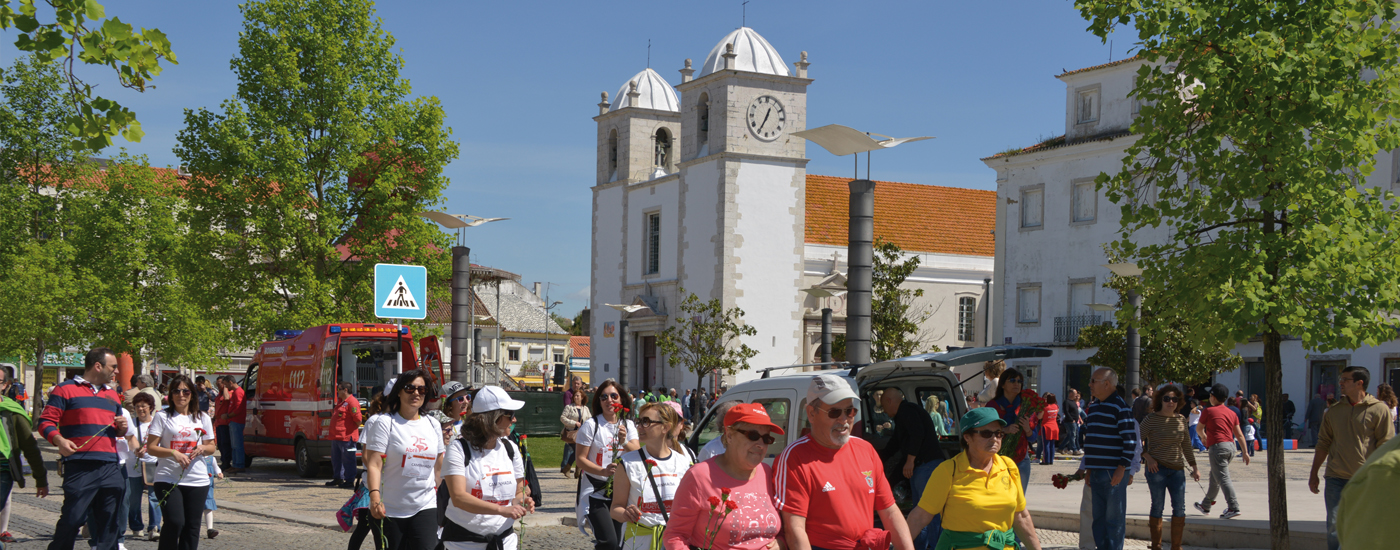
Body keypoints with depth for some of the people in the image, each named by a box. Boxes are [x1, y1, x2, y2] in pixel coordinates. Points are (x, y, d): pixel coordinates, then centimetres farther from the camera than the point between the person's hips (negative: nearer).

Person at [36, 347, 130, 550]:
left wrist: (122, 427, 8)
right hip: (79, 466, -6)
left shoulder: (112, 395, 22)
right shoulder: (66, 389, 2)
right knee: (71, 520, -8)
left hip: (111, 467, 6)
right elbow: (46, 421, -4)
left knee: (109, 523, 5)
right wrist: (59, 440, -21)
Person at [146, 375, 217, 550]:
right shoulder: (162, 416, 3)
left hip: (198, 480, 3)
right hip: (168, 479, -3)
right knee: (175, 522, -15)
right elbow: (151, 447, -2)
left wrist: (202, 448, -7)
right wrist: (173, 453, -17)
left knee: (192, 525, 3)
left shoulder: (202, 418, 12)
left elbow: (212, 447, 16)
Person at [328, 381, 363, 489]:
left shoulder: (352, 402, -15)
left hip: (347, 437, -10)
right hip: (335, 436, 10)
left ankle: (349, 481, 1)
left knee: (348, 460, -3)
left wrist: (354, 428, -4)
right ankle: (338, 478, 27)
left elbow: (358, 419, -19)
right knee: (336, 459, 16)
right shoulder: (340, 401, 17)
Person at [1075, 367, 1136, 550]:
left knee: (1114, 518, -2)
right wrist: (1086, 466, 20)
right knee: (1098, 517, 12)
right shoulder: (1093, 406, 16)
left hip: (1113, 473, -8)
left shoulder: (1120, 406, -10)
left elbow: (1130, 440, -14)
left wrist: (1122, 468, -17)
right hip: (1096, 472, 8)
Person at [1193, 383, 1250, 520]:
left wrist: (1204, 436, 32)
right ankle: (1206, 506, 32)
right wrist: (1245, 452, 12)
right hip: (1231, 446, 8)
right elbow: (1239, 434, 10)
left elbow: (1199, 428, 10)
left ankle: (1233, 507, -22)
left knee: (1223, 478, -11)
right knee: (1214, 478, 20)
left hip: (1217, 447, -8)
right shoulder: (1232, 413, 13)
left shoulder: (1209, 411, -3)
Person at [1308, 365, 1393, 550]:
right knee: (1334, 528, 1)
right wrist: (1314, 474, 12)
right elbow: (1323, 444, 13)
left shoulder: (1379, 410, -5)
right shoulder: (1333, 411, 8)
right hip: (1337, 479, 3)